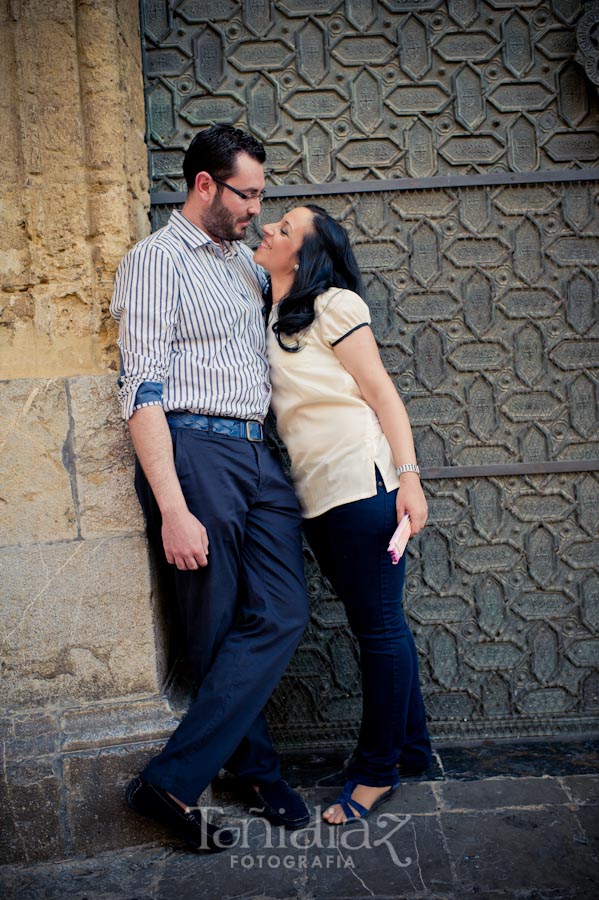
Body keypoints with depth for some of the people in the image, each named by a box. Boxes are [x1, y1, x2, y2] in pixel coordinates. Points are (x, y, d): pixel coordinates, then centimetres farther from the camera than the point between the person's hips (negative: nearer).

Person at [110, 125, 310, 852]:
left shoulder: (244, 261, 21)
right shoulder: (155, 259, -3)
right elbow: (144, 389, -13)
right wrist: (173, 509, -20)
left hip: (256, 453, 8)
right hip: (194, 450, -7)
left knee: (281, 616, -1)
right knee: (218, 634, -1)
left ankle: (169, 781, 9)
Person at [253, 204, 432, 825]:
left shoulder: (334, 305, -5)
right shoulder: (267, 319, 17)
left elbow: (382, 393, -8)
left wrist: (409, 479, -15)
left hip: (360, 482, -8)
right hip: (316, 494, 8)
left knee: (379, 627, 1)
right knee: (378, 624, 15)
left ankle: (377, 770, 13)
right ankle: (411, 746, 29)